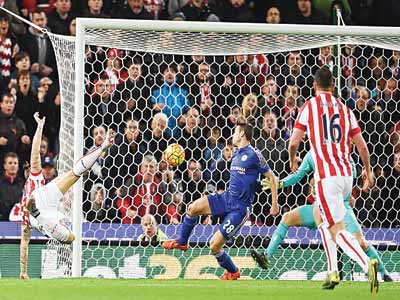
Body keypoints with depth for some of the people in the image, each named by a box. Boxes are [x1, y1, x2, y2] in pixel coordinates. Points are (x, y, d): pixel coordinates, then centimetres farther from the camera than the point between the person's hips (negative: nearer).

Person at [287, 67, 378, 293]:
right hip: (347, 174, 5)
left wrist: (293, 161, 20)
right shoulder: (345, 109, 11)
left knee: (338, 230, -10)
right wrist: (368, 171, 27)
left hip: (326, 176, -5)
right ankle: (333, 272, 20)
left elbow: (294, 142, -1)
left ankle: (367, 263, -35)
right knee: (322, 217, 27)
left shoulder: (309, 106, 0)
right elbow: (362, 146, 12)